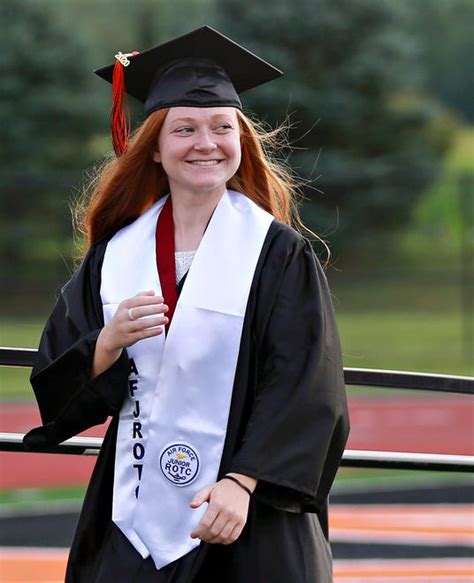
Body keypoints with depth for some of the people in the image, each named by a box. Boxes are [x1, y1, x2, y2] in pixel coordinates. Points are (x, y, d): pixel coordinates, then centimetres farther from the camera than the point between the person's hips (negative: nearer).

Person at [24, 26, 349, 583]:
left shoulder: (279, 255, -3)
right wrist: (111, 342, -13)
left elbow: (304, 392, -9)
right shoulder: (117, 254, 6)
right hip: (134, 518, 3)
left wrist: (243, 484, -20)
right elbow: (57, 387, 6)